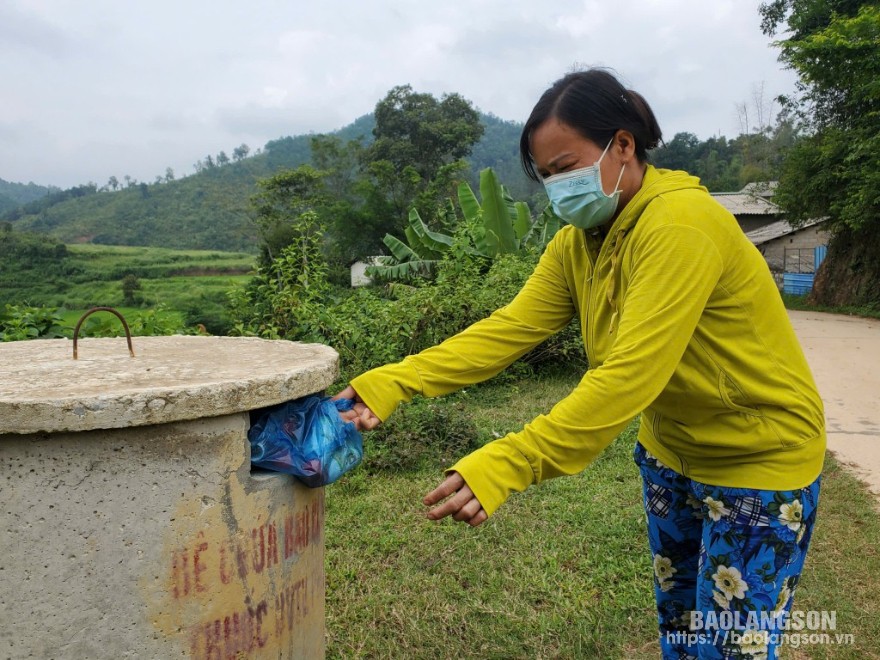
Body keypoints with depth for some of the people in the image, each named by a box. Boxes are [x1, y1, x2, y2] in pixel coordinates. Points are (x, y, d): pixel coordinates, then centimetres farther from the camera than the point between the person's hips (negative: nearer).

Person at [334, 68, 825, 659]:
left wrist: (505, 467, -44)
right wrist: (388, 385, -26)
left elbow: (628, 377, -37)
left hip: (758, 457, -7)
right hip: (673, 451, 7)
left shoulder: (679, 226, -28)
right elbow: (509, 327, -15)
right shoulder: (580, 240, -4)